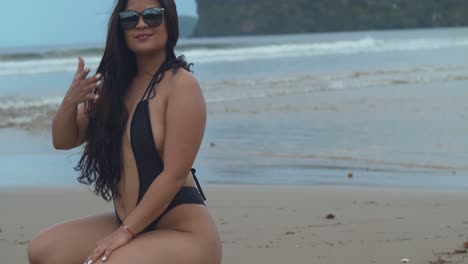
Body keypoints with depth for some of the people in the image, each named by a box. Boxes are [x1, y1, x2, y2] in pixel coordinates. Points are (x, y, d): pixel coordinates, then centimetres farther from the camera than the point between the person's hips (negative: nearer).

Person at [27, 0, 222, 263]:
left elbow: (175, 174, -19)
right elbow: (63, 140, 12)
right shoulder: (117, 84, 8)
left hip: (184, 234, -8)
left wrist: (125, 232, -18)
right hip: (129, 224, 8)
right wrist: (70, 101, -10)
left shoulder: (181, 84, -15)